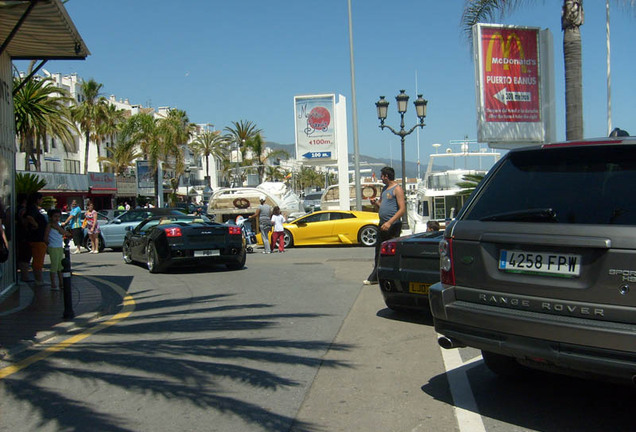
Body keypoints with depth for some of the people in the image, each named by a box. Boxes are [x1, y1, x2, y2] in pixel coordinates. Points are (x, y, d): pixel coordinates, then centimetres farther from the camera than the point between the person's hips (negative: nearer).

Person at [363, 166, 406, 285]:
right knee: (379, 252, 12)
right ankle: (375, 277, 20)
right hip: (383, 224, 9)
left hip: (393, 225, -9)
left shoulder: (397, 189, -11)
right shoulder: (385, 188, 17)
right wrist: (375, 203, 3)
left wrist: (389, 222, -25)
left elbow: (402, 209, -18)